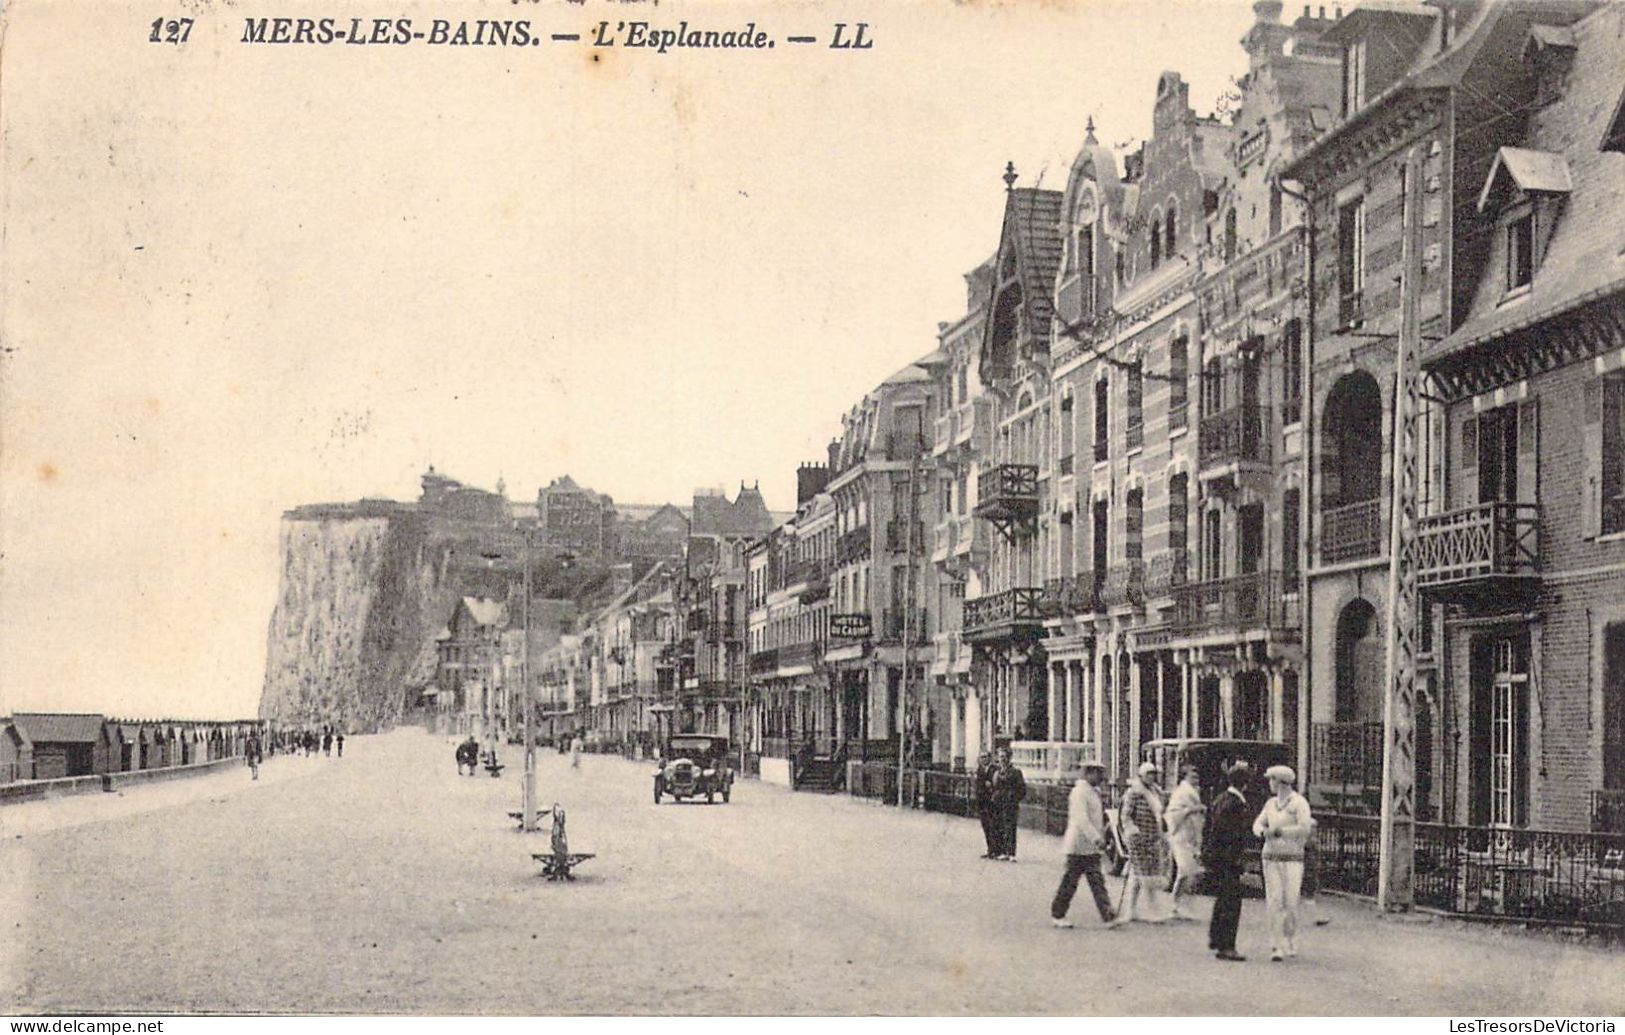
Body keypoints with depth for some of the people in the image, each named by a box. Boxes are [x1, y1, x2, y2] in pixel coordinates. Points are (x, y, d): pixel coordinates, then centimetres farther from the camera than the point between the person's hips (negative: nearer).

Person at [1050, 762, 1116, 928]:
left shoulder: (1094, 792, 15)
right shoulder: (1080, 791, -15)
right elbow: (1081, 819, -25)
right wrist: (1096, 838, -30)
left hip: (1092, 847, 9)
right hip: (1079, 846, -9)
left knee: (1097, 882, 3)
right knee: (1070, 881, 0)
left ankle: (1108, 916, -1)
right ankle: (1057, 915, 12)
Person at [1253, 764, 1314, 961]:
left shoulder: (1299, 802, -7)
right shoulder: (1271, 803, 13)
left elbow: (1304, 829, -17)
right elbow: (1258, 824, 13)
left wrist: (1279, 831, -16)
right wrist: (1264, 831, -10)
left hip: (1292, 859, -4)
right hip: (1271, 857, 5)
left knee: (1291, 903, -6)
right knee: (1274, 902, -6)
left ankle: (1290, 941, 17)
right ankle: (1277, 947, -6)